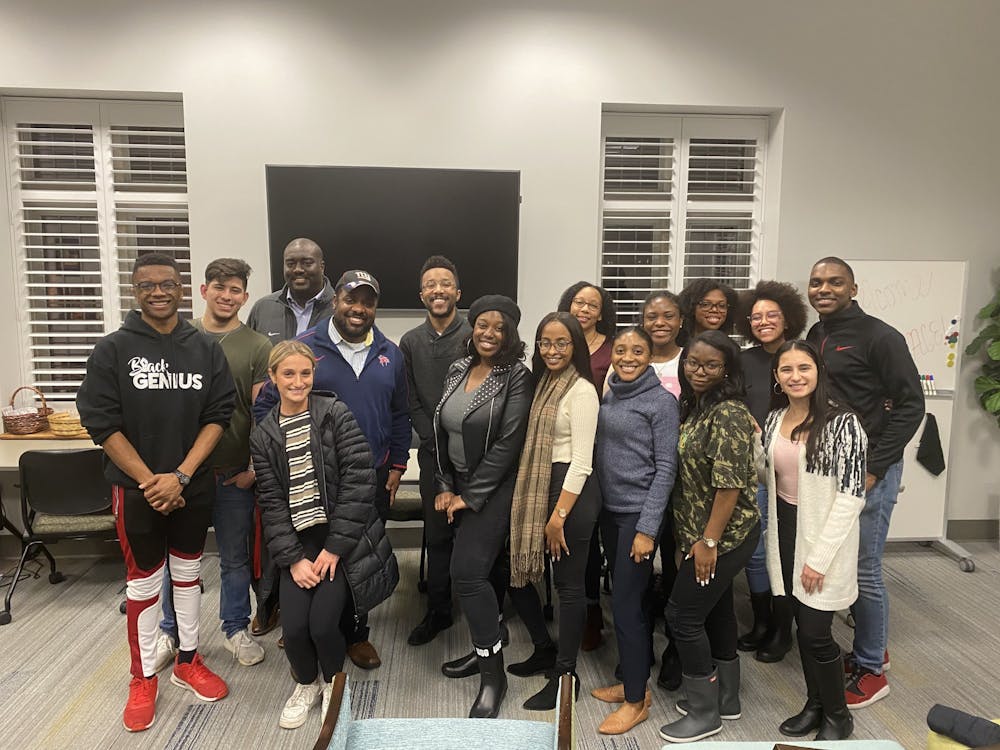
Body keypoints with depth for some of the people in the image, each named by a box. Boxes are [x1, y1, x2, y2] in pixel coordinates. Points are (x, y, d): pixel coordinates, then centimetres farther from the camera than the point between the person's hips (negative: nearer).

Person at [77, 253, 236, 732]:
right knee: (143, 581, 9)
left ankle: (188, 661, 32)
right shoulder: (112, 350, -6)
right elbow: (101, 422, -9)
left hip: (194, 485, 2)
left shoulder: (206, 349, 0)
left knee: (188, 572, 15)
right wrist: (149, 481, -13)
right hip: (136, 488, -2)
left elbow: (218, 415, -4)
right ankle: (143, 678, 26)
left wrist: (180, 475, -13)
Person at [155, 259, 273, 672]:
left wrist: (254, 468, -8)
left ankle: (236, 629, 31)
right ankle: (170, 631, 34)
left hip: (234, 472, -1)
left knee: (235, 557, 12)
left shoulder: (257, 346, -1)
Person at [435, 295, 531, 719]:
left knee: (468, 571, -13)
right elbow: (441, 433, 10)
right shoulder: (458, 370, 6)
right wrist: (445, 487, 3)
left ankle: (493, 674, 2)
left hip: (493, 489, -6)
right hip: (459, 488, 6)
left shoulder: (516, 377, -12)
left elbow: (507, 445, -16)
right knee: (481, 572, 12)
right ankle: (483, 650, 31)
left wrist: (469, 496, -13)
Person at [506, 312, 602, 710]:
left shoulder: (582, 390, -11)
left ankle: (565, 675, 18)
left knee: (568, 584, 3)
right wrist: (540, 506, 9)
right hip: (538, 488, 8)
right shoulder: (544, 383, 13)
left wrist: (559, 515, -17)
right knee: (518, 571, 13)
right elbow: (537, 449, 12)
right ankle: (545, 650, 34)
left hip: (572, 491, -8)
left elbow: (582, 461, -16)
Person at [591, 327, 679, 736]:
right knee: (630, 598, 15)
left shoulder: (662, 401, -9)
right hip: (610, 511, 6)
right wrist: (599, 508, 7)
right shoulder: (607, 397, 7)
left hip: (638, 514, -6)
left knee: (626, 603, -2)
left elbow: (666, 469, -12)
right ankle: (634, 680, 30)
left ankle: (636, 700, 14)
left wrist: (647, 529, -15)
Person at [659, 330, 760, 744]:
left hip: (724, 535, -9)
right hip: (700, 533, 9)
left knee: (683, 614, -2)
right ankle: (726, 697, 35)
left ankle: (705, 711, 16)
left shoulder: (729, 413, -20)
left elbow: (730, 483, -23)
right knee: (716, 611, 18)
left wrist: (708, 541, -20)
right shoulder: (693, 407, 8)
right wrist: (692, 537, 13)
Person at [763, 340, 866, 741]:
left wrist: (820, 557, -18)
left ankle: (838, 716, 24)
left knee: (815, 632, 0)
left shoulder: (842, 422, -16)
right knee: (802, 625, 15)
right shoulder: (774, 419, 4)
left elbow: (851, 495, -17)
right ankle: (815, 704, 34)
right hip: (786, 528, 6)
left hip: (824, 535, -5)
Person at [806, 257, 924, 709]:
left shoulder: (879, 337, -11)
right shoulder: (814, 338, 10)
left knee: (864, 570, 1)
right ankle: (871, 648, 34)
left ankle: (871, 670, 19)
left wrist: (873, 468, -16)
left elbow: (910, 405, -12)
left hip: (869, 469, -7)